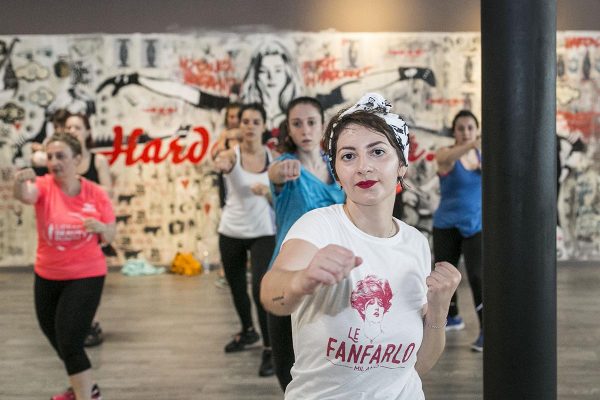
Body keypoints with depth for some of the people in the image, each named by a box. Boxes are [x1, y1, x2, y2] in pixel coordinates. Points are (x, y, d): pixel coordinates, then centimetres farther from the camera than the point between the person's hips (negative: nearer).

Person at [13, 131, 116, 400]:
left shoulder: (96, 193, -9)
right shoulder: (44, 186, -10)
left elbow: (110, 237, 0)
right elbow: (24, 196, -35)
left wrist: (101, 228, -23)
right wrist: (19, 182, -58)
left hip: (86, 276, -4)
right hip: (47, 276, 4)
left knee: (69, 343, -11)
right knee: (55, 336, 19)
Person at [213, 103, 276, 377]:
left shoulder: (274, 158, -5)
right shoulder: (232, 154, -9)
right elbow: (222, 162, -35)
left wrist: (268, 192, -22)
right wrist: (220, 165, -59)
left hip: (262, 233, -2)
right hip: (231, 232, 2)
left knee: (261, 289, -17)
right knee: (236, 288, 17)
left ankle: (270, 349, -4)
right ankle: (248, 331, 44)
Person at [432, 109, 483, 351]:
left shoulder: (482, 155, 3)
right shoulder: (446, 154, -10)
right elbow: (447, 158, -36)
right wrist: (472, 145, -55)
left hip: (476, 226, 0)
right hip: (446, 225, 0)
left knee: (477, 276, -15)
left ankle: (486, 330, -12)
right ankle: (453, 317, 37)